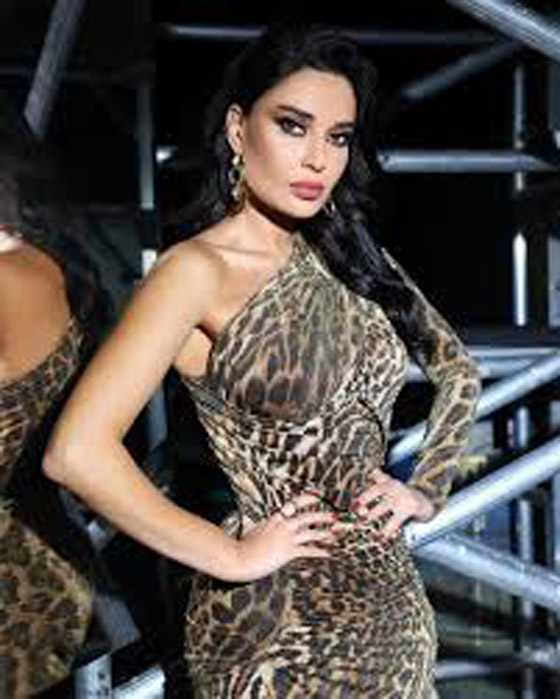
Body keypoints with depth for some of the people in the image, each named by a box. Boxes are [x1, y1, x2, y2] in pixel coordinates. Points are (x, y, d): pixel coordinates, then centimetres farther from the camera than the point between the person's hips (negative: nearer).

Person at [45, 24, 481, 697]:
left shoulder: (349, 254, 6)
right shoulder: (199, 269, -14)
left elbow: (456, 370, 19)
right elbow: (77, 451, -27)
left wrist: (426, 488, 3)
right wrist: (233, 556, -18)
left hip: (392, 607, 6)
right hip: (280, 627, -6)